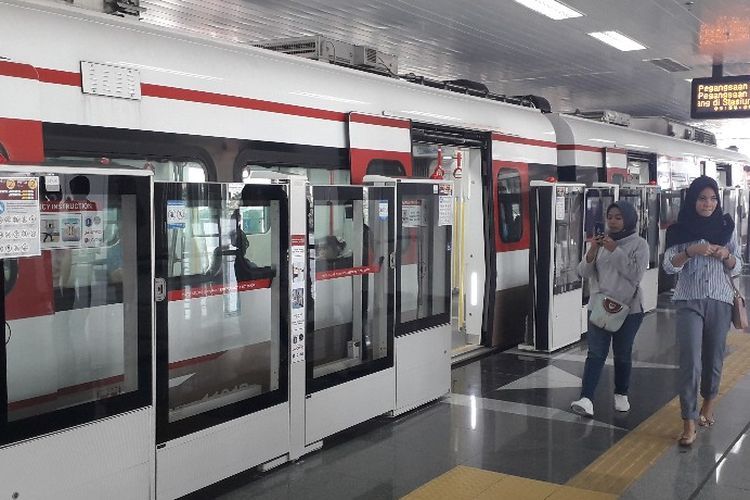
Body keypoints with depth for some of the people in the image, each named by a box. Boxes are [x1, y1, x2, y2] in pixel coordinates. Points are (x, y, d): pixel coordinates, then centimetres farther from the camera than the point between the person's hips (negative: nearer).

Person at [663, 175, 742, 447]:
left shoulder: (726, 226, 5)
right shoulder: (681, 229, 0)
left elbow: (736, 268, 8)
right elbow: (669, 266, -8)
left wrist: (726, 255, -14)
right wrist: (691, 251, -24)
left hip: (720, 300, 2)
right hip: (689, 300, -2)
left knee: (714, 357, 12)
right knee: (690, 360, -9)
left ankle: (708, 402, 38)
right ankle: (689, 423, -6)